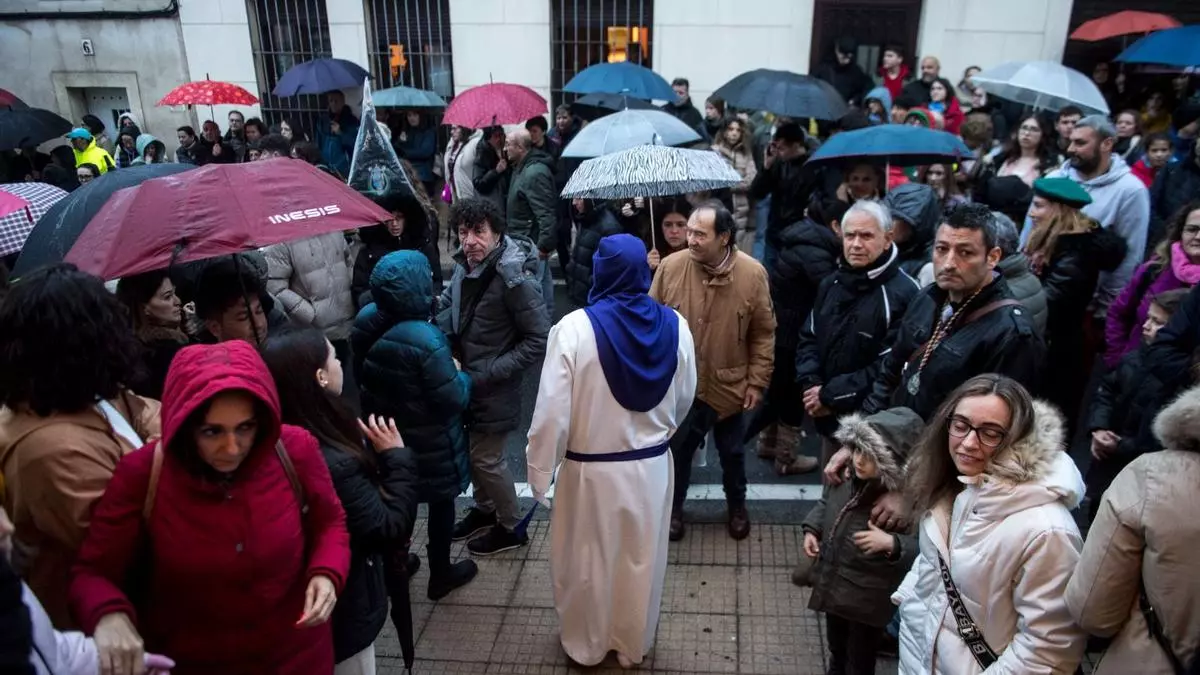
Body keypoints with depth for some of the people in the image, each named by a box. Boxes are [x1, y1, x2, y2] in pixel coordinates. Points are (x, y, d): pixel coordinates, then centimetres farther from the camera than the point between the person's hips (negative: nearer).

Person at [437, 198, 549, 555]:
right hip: (466, 380, 7)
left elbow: (538, 341, -22)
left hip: (494, 390, -7)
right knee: (470, 450, 21)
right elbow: (448, 304, 16)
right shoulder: (465, 265, -3)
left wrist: (486, 375, -21)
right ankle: (484, 509, 46)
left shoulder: (514, 279, -25)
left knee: (486, 459, 6)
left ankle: (511, 528, 28)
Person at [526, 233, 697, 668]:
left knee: (587, 562, 19)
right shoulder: (674, 326, -9)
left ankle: (586, 647, 40)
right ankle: (634, 646, 42)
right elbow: (684, 399, 4)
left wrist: (540, 471, -6)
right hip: (652, 466, 3)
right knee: (642, 561, 22)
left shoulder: (574, 327, -21)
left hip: (592, 470, -3)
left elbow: (552, 412, -20)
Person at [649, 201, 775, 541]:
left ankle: (737, 506, 46)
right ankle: (674, 507, 41)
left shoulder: (753, 274, -15)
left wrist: (758, 381, -5)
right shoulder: (670, 267, -14)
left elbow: (764, 333, -6)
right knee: (678, 450, 16)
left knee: (732, 452, 21)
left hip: (729, 385, 0)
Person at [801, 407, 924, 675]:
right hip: (833, 585, 6)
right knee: (836, 648, 31)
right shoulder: (849, 477, -8)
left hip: (867, 599, -6)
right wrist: (811, 528, 0)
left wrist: (892, 544, -40)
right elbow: (827, 502, 12)